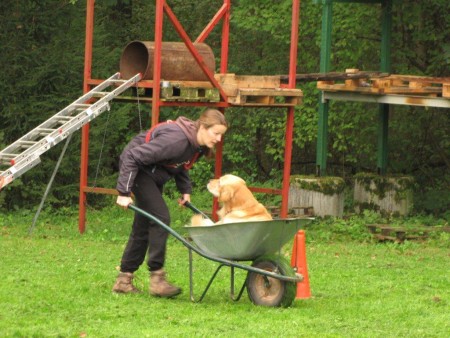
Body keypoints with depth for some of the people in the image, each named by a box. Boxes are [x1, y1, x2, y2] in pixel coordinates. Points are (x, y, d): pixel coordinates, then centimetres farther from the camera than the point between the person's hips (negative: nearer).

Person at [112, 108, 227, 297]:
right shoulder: (176, 140, -34)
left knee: (143, 227, 8)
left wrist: (185, 190, 1)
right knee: (160, 218, -17)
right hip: (139, 169, -9)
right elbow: (133, 157, -32)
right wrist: (124, 192, -30)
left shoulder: (199, 145, -6)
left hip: (155, 174, 9)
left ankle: (124, 280, 14)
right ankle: (157, 278, -13)